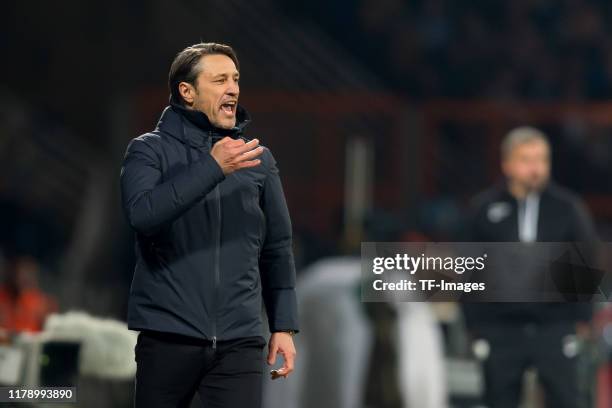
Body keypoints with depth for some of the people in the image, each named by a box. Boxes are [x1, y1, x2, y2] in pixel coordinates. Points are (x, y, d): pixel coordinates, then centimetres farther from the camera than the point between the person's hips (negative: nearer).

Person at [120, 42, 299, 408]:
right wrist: (212, 168, -22)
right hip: (169, 337, -2)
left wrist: (284, 325, 10)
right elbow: (142, 213, -18)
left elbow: (277, 248, 15)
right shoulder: (150, 151, 2)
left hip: (239, 341, 2)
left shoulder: (259, 159, 10)